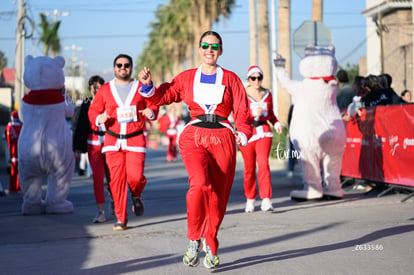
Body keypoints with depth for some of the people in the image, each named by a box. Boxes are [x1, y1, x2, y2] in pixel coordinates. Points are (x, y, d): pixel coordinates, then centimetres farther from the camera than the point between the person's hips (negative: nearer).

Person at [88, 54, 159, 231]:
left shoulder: (141, 87, 8)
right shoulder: (105, 89, 9)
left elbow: (153, 105, 12)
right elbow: (93, 110, 10)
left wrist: (151, 112, -12)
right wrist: (99, 119, -13)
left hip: (136, 139, -1)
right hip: (113, 141, 1)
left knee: (135, 177, -15)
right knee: (116, 180, -4)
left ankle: (136, 196, 21)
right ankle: (121, 218, 7)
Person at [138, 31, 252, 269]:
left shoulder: (231, 79, 9)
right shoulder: (187, 78, 12)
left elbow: (242, 111, 4)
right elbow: (163, 97, 10)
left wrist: (243, 134, -14)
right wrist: (148, 86, -8)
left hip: (223, 140, 1)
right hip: (194, 137, -1)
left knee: (217, 197, 2)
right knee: (200, 184, -26)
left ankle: (210, 248, 22)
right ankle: (194, 239, -8)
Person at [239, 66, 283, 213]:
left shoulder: (267, 94, 10)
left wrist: (277, 123, 2)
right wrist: (253, 114, -23)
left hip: (264, 132, 1)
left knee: (263, 163, -17)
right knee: (249, 168, 7)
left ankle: (266, 200, -20)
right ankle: (250, 199, 26)